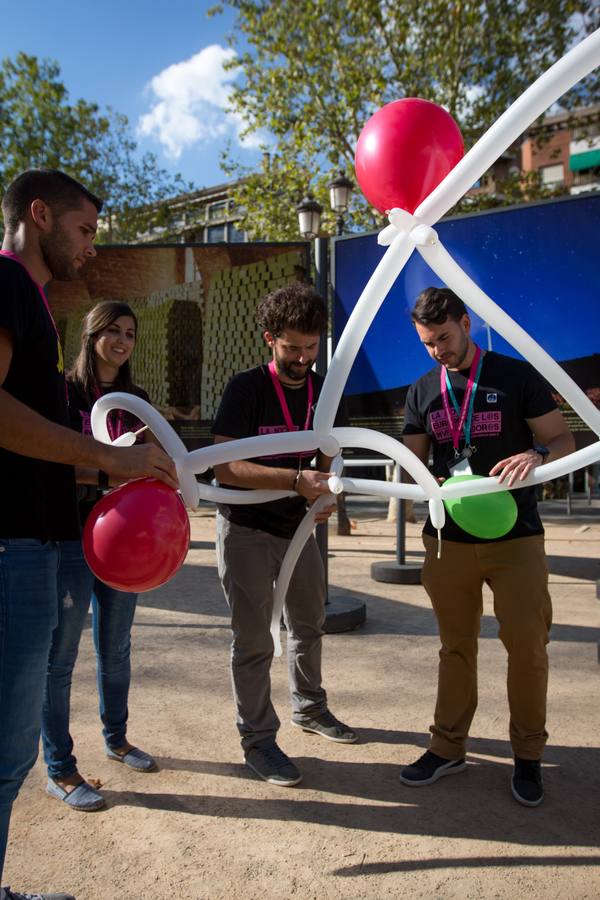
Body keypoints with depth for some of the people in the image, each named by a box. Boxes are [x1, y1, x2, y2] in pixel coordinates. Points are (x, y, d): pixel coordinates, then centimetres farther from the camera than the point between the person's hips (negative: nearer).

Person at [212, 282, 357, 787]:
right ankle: (257, 739, 18)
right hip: (246, 527, -6)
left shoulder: (324, 391, 1)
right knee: (253, 640, 1)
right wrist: (296, 479, -35)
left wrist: (326, 491, -12)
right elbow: (225, 467, -25)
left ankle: (309, 708, 42)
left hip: (297, 525, 7)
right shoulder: (246, 389, -17)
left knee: (309, 624, 21)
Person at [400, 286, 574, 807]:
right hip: (448, 539, 3)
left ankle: (528, 755, 22)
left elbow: (564, 441, -3)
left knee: (527, 648, 3)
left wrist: (535, 456, -25)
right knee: (456, 647, 13)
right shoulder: (423, 393, 8)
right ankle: (448, 746, 27)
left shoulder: (517, 377, -3)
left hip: (515, 537, -3)